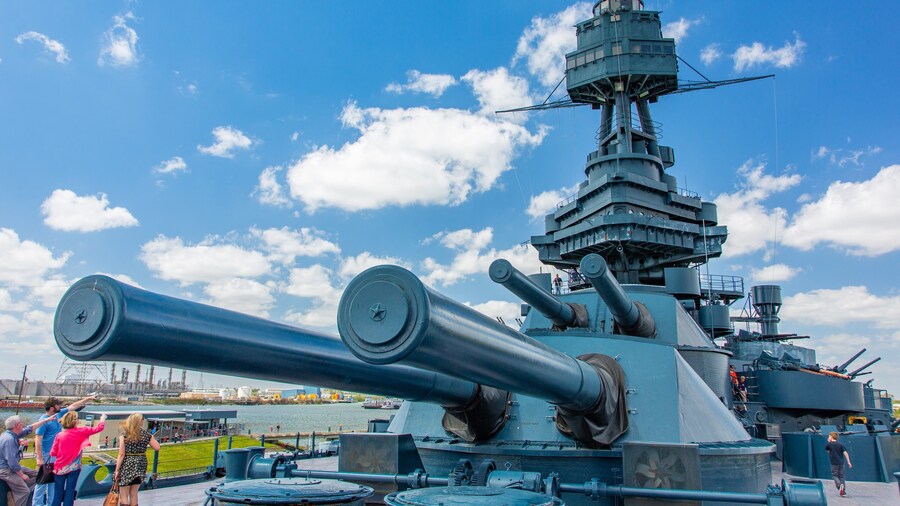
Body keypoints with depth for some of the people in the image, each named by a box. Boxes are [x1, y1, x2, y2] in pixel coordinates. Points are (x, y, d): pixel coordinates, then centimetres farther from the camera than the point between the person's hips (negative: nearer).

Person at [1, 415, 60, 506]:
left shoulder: (12, 434, 2)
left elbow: (29, 428, 16)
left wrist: (46, 420, 19)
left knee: (35, 474, 15)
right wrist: (22, 475, -16)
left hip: (13, 467, 10)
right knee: (24, 492, -14)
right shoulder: (9, 439, -27)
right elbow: (12, 462, -26)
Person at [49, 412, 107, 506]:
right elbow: (98, 428, 3)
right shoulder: (81, 431, -6)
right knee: (69, 493, 5)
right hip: (74, 467, -2)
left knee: (58, 494, 9)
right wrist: (102, 419, 22)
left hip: (60, 467, 2)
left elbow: (52, 453, -2)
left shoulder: (59, 435, -1)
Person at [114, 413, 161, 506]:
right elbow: (157, 447, 0)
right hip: (141, 466, 3)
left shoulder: (124, 436, -9)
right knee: (134, 494, 17)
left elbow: (121, 455, -11)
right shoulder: (146, 435, -3)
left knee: (123, 496, 5)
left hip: (127, 466, -3)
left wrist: (117, 470, -6)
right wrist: (151, 438, 12)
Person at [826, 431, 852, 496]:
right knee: (841, 477, 10)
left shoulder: (828, 444, -1)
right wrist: (848, 462, -4)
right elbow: (845, 453, -3)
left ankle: (840, 485, -22)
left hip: (834, 463, -4)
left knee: (834, 475, 5)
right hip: (841, 463, 4)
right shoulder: (840, 444, 7)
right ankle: (843, 491, 5)